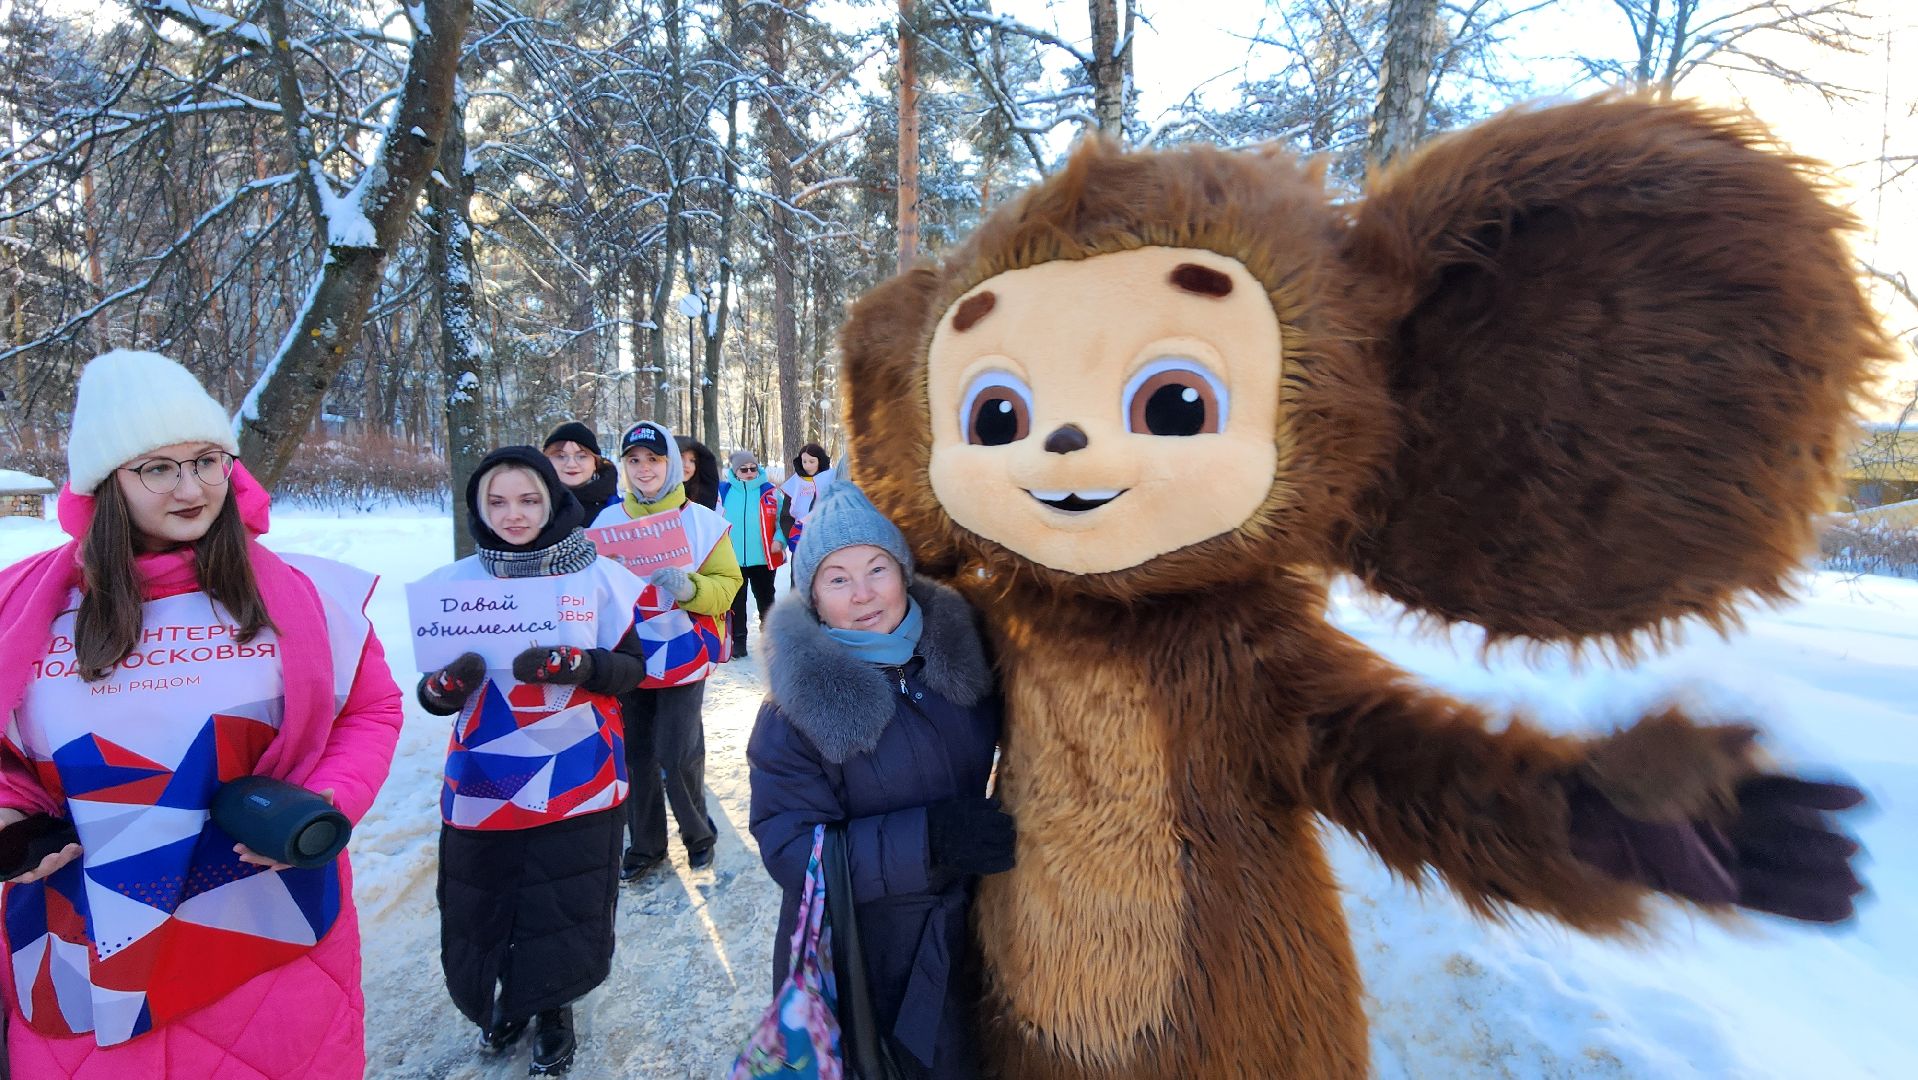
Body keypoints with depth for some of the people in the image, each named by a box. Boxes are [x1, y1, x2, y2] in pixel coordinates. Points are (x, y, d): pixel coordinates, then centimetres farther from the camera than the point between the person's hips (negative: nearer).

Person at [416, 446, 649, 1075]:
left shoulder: (600, 577, -5)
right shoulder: (454, 583, 0)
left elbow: (632, 667, -4)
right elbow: (431, 693, 3)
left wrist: (573, 666, -22)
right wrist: (448, 686, -20)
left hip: (578, 786, -1)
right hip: (482, 786, 2)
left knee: (569, 917, 8)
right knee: (476, 917, 10)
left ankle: (552, 1007, 39)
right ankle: (505, 996, 43)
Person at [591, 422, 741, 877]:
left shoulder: (702, 521, -4)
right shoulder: (607, 520, 4)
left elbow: (727, 587, -5)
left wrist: (687, 587, -24)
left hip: (682, 658, -3)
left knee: (677, 756, -2)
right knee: (635, 754, 12)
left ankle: (698, 833, 26)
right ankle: (645, 844, 32)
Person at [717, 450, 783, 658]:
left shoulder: (769, 491, -2)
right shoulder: (723, 491, -1)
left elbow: (782, 519, -1)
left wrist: (779, 540, -14)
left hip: (763, 558, 0)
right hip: (732, 558, 1)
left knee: (765, 597, 14)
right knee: (736, 601, 10)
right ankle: (738, 639, 21)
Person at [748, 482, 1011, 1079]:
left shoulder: (960, 658, -8)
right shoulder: (795, 705, -18)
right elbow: (787, 848, -23)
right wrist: (926, 839, -31)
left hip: (965, 942, 4)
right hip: (858, 962, -3)